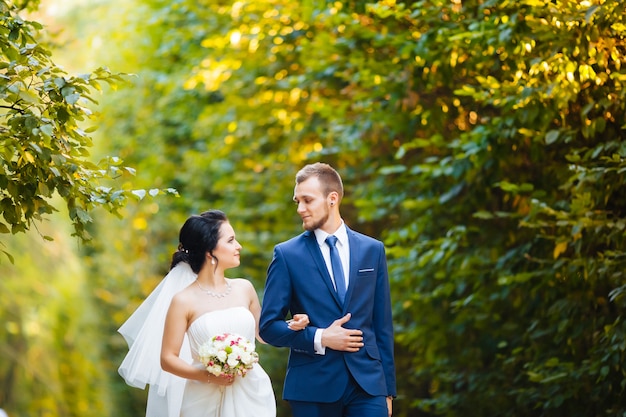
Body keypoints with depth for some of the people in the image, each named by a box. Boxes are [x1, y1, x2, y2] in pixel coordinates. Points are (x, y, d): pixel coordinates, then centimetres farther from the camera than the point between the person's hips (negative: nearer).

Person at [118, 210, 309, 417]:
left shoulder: (244, 288, 6)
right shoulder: (184, 301, -6)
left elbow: (262, 333, 20)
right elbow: (167, 359, -7)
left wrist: (291, 326, 2)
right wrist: (207, 376, -19)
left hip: (251, 395, 3)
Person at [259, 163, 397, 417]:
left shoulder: (372, 250, 8)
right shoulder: (287, 254, 2)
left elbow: (382, 324, 10)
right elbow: (268, 326, -1)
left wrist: (388, 389, 9)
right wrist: (319, 338, -14)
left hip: (367, 382, 1)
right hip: (313, 386, -1)